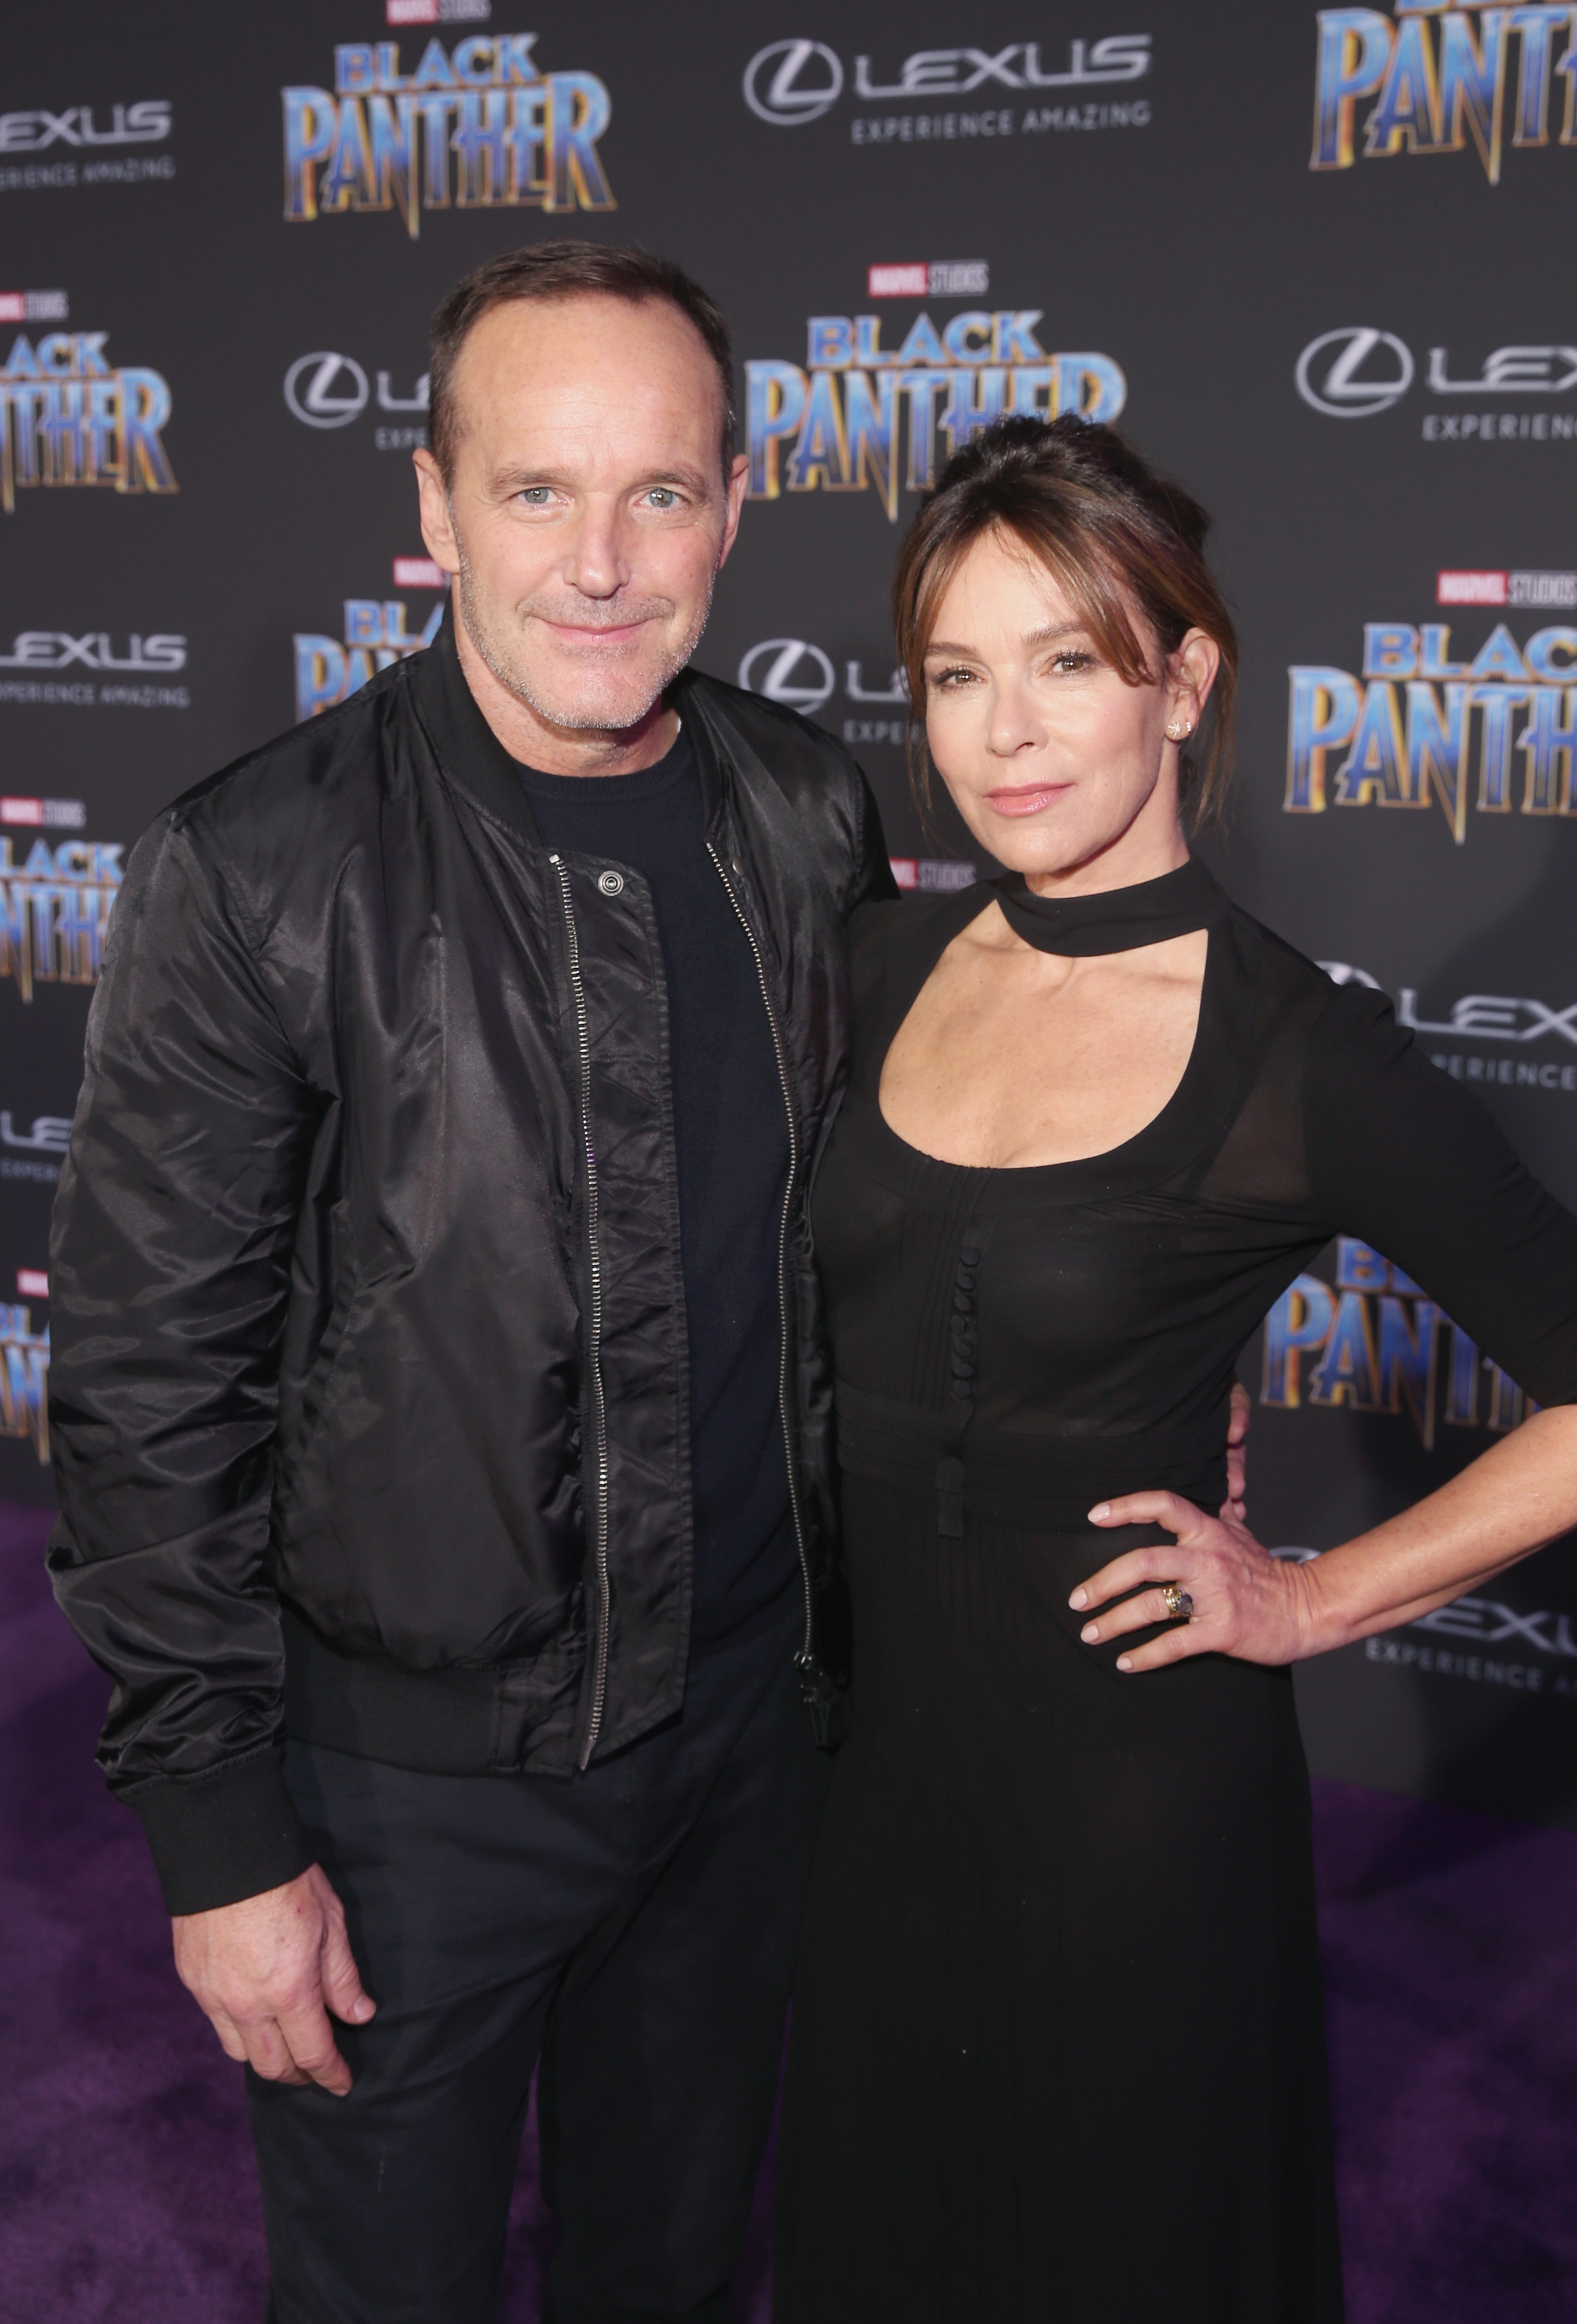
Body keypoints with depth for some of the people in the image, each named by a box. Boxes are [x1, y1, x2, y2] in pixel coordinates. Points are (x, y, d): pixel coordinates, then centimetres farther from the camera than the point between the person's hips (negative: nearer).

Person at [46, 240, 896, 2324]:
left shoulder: (811, 817, -4)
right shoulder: (257, 877, -18)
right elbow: (147, 1389, -14)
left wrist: (858, 1630, 12)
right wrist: (222, 1837, -12)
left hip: (750, 1711, 4)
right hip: (415, 1760, -4)